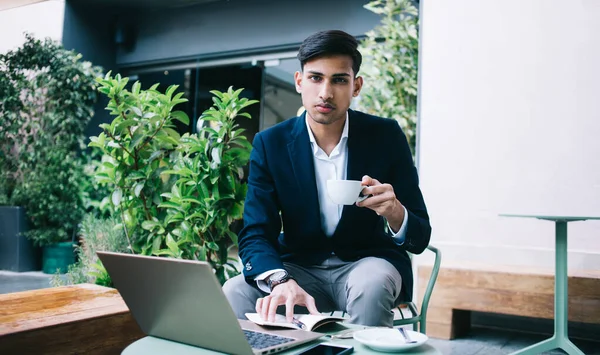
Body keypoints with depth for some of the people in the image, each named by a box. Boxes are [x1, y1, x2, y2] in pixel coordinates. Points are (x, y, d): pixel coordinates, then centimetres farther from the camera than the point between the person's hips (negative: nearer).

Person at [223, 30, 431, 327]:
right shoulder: (270, 144, -7)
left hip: (367, 262, 0)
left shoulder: (386, 136, -9)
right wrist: (282, 281, -36)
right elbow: (255, 235, -13)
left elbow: (420, 237, -7)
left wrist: (395, 213, -32)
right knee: (234, 293, -27)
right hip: (300, 266, 1)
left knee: (371, 287, -34)